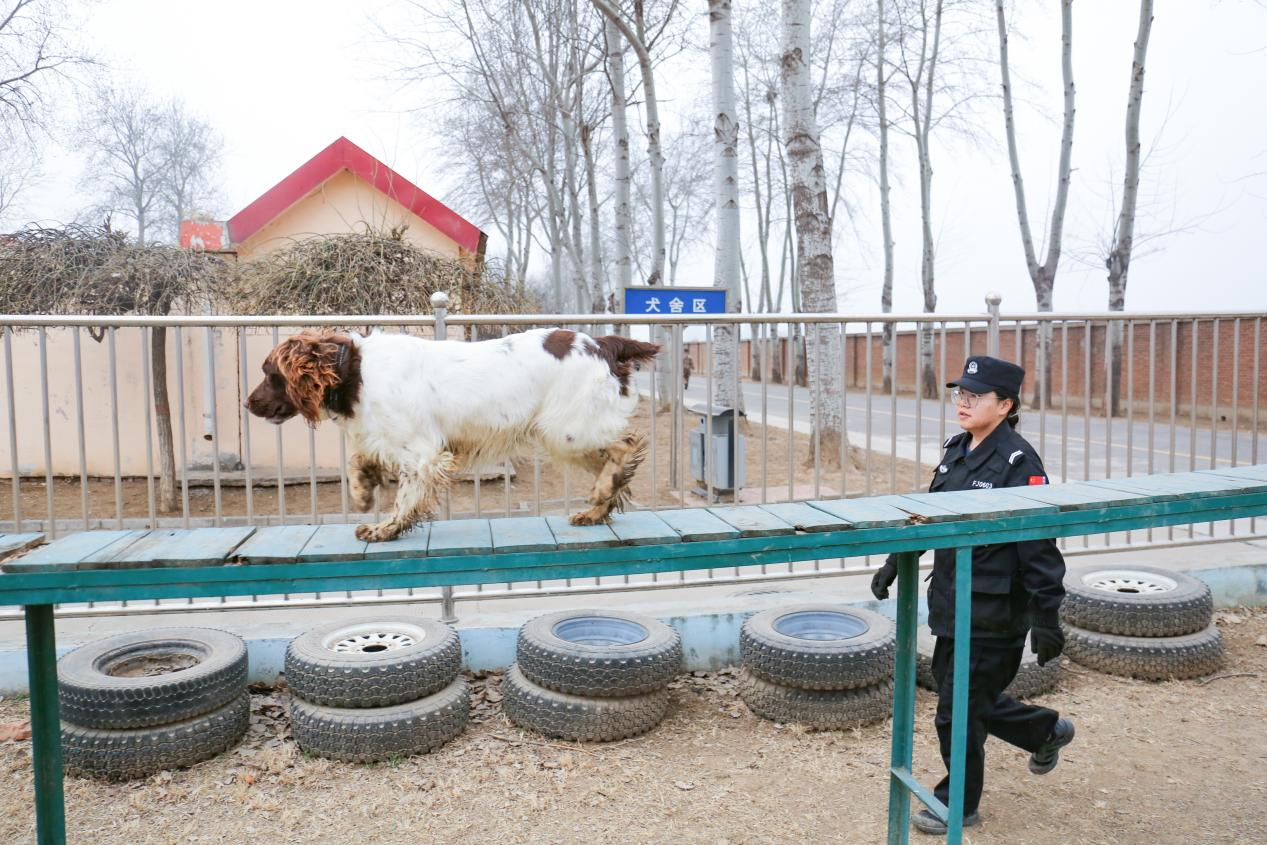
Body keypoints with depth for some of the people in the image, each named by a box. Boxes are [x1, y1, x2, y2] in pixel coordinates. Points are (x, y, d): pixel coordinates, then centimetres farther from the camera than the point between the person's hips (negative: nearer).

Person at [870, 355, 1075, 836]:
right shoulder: (956, 449, 7)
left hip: (993, 612, -8)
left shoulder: (1019, 462, -17)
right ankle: (1048, 732, 45)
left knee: (959, 711, 3)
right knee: (972, 698, 21)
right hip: (952, 603, 8)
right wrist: (896, 562, 18)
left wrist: (1046, 617, -18)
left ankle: (958, 805, 25)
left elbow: (1039, 545, -18)